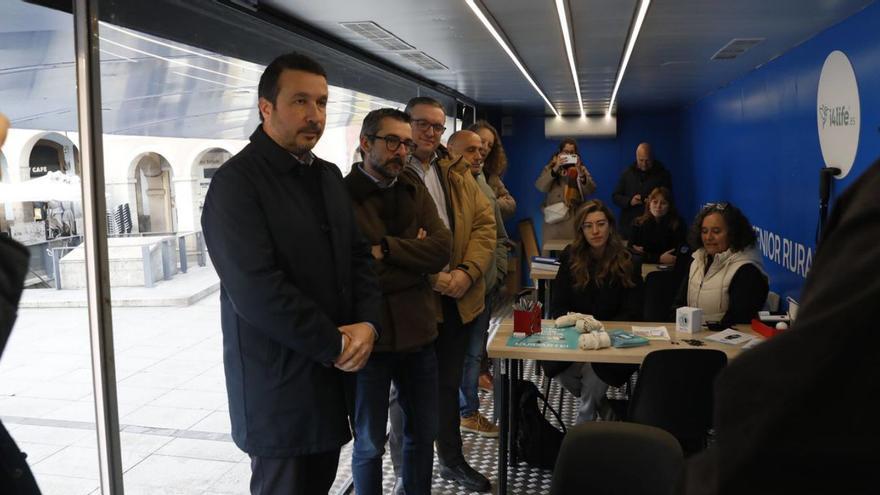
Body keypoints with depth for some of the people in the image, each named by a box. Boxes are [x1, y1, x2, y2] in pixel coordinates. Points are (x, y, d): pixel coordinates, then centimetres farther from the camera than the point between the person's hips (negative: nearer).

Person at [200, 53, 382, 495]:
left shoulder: (329, 176, 11)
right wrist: (335, 345, -16)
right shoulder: (236, 182, -14)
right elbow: (255, 291, -22)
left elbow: (359, 255, 10)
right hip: (278, 384, -7)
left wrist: (367, 322, -8)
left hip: (330, 376, 7)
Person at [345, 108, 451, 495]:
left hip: (418, 332, 6)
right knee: (370, 444, 12)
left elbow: (442, 247, -7)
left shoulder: (415, 190, 6)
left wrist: (386, 249, -17)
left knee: (423, 432, 20)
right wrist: (413, 256, -9)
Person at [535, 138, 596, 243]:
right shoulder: (550, 168, 10)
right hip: (554, 218, 0)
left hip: (575, 218, 0)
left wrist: (580, 172, -14)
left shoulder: (581, 169, 11)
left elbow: (591, 190, -1)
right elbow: (541, 187, -6)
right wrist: (555, 168, -13)